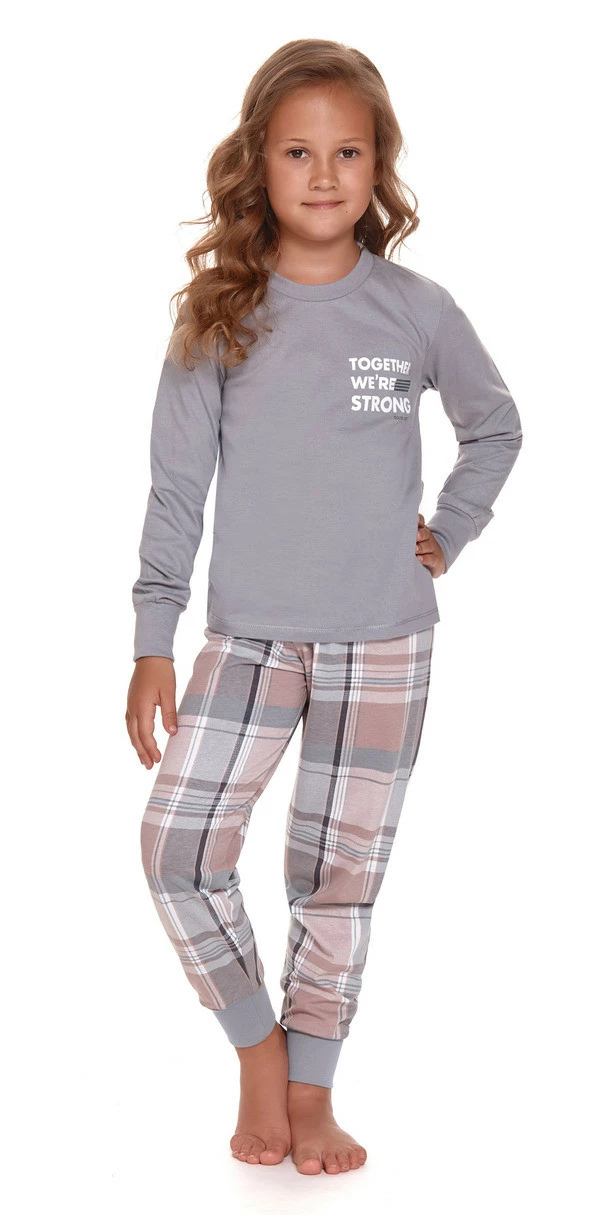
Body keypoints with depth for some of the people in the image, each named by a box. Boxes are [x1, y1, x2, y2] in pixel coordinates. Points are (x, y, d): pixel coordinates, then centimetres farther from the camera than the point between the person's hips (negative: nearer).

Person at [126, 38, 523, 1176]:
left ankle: (310, 1091, 24)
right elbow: (176, 486, -1)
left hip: (383, 643, 0)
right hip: (249, 634, 0)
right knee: (177, 844, -12)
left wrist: (449, 534, 6)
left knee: (340, 874, 7)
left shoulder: (418, 311, -2)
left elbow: (494, 426, 17)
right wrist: (153, 644, -4)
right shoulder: (216, 314, -2)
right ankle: (256, 1048, 11)